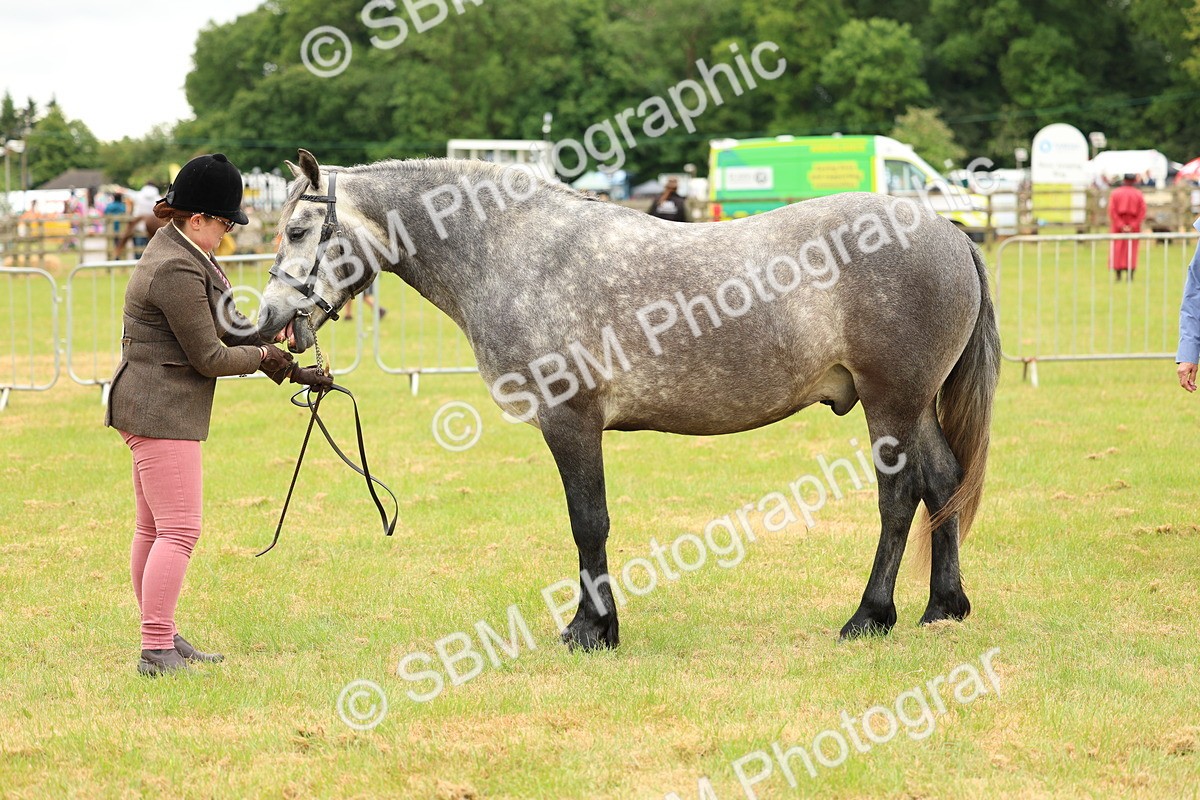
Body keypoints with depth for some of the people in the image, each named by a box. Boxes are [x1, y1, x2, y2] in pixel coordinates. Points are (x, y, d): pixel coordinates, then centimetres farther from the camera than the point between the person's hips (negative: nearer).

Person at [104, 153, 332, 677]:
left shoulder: (177, 245, 10)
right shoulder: (177, 273, -23)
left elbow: (227, 321, 16)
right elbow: (209, 358, -19)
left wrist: (291, 369, 14)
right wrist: (263, 356, 0)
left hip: (151, 408, 11)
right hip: (162, 412, -11)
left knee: (153, 529, 15)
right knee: (179, 530, -11)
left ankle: (161, 639, 23)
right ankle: (156, 652, -11)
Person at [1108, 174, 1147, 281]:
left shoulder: (1115, 193, -2)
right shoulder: (1139, 194, -1)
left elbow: (1112, 210, -10)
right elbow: (1142, 212, -9)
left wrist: (1120, 225, -12)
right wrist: (1133, 226, -11)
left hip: (1118, 226, 0)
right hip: (1133, 224, 0)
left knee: (1118, 249, 5)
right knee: (1131, 250, 6)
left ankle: (1118, 274, -1)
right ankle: (1130, 275, 1)